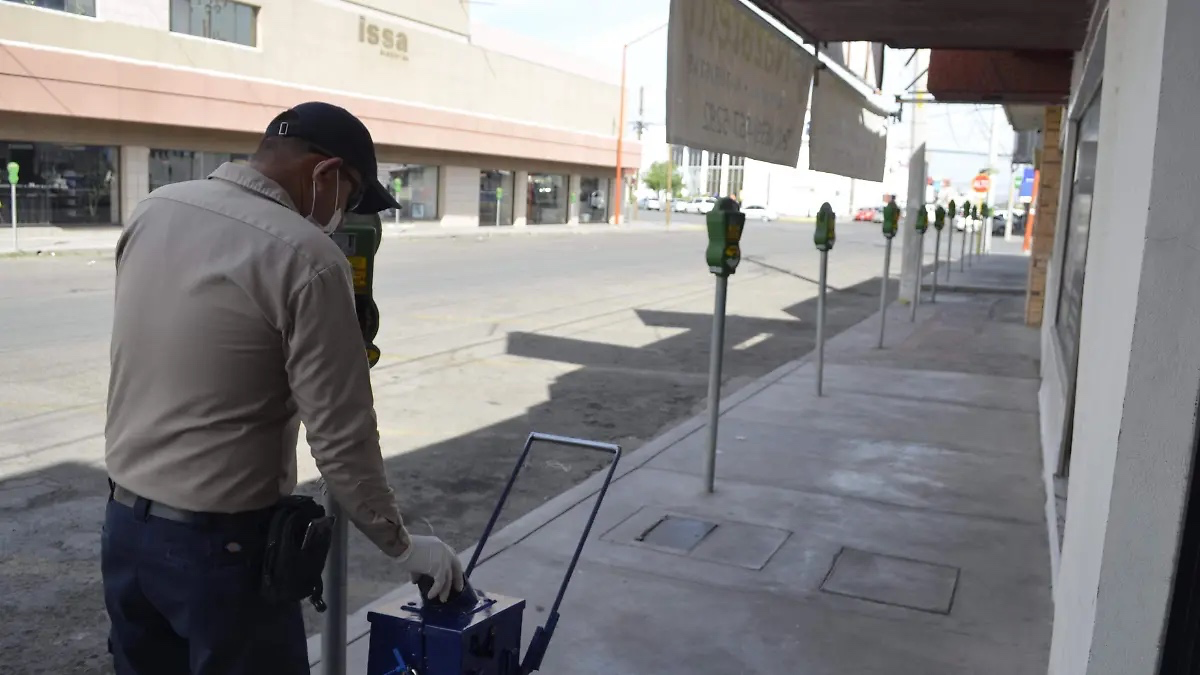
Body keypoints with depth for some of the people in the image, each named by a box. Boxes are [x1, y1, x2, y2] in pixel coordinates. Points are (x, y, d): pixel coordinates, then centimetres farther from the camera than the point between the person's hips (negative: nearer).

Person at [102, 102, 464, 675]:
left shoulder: (153, 210, 2)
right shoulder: (306, 257, -20)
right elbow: (343, 442, -17)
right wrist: (401, 545, -6)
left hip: (124, 522, 7)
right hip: (220, 541, -7)